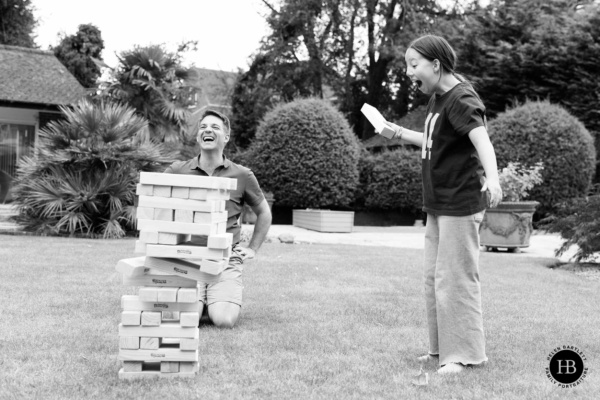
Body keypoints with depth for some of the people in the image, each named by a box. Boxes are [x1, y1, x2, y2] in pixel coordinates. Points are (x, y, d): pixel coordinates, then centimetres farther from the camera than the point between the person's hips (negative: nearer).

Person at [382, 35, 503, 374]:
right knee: (434, 276, 14)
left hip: (460, 205, -10)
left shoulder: (461, 99, -16)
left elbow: (481, 139, -33)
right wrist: (401, 133, 29)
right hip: (439, 205, 10)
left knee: (455, 278, -5)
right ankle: (442, 348, 24)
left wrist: (492, 178, -49)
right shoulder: (438, 98, 12)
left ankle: (463, 354, 4)